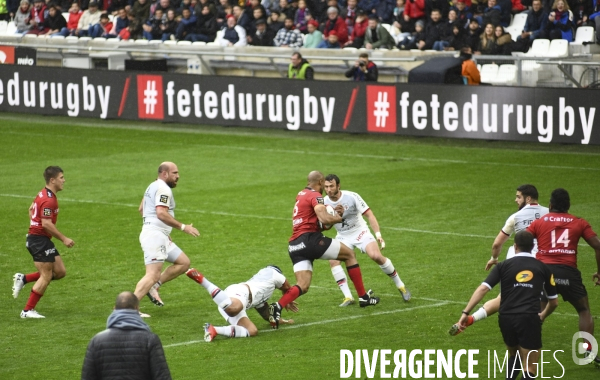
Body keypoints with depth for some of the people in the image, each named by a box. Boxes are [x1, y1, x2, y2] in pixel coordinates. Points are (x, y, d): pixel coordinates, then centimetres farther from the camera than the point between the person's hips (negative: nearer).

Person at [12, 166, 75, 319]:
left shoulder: (43, 194, 12)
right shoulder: (48, 200, -20)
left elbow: (31, 209, 25)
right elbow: (47, 224, -24)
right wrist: (64, 239, -19)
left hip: (40, 238, 10)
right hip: (39, 240, -10)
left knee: (60, 272, 10)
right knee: (46, 276, -5)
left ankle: (23, 279, 14)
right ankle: (28, 310, 2)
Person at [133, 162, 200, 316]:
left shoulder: (153, 187, 20)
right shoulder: (163, 189, -12)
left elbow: (141, 209, 30)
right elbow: (161, 213, -25)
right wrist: (183, 227, -21)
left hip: (161, 236, 10)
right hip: (155, 235, -10)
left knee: (184, 263, 12)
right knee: (153, 275, -17)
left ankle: (153, 286, 6)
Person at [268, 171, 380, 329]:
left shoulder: (301, 194, 22)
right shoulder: (315, 196, -4)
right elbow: (324, 219, -19)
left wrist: (333, 212, 22)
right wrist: (339, 218, 1)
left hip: (294, 245, 8)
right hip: (310, 239, -8)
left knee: (303, 286, 0)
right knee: (349, 254, 10)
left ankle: (277, 307, -25)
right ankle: (363, 297, 13)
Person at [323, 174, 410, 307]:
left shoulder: (351, 197, -19)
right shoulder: (324, 203, -10)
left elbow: (369, 214, -17)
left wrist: (378, 234, -27)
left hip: (360, 232, -3)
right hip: (343, 237, 3)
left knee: (376, 256, -24)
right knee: (333, 261, -21)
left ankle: (401, 286, -4)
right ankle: (348, 297, -15)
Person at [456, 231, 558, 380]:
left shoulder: (504, 266, 10)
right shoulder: (543, 268, 13)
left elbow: (482, 289, -2)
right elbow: (554, 302, 21)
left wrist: (466, 313, -2)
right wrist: (542, 316, 40)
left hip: (506, 319, 2)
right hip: (529, 319, -2)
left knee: (513, 356, 31)